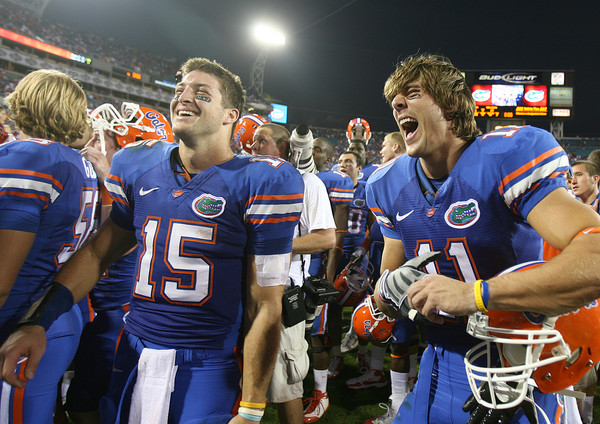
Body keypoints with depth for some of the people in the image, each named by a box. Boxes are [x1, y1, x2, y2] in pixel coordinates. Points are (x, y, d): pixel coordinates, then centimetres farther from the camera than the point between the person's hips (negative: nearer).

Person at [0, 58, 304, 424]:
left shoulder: (262, 183, -13)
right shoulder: (138, 167, 3)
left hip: (210, 365, -4)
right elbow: (99, 252, 12)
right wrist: (38, 320, 1)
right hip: (134, 353, 5)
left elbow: (265, 306, -13)